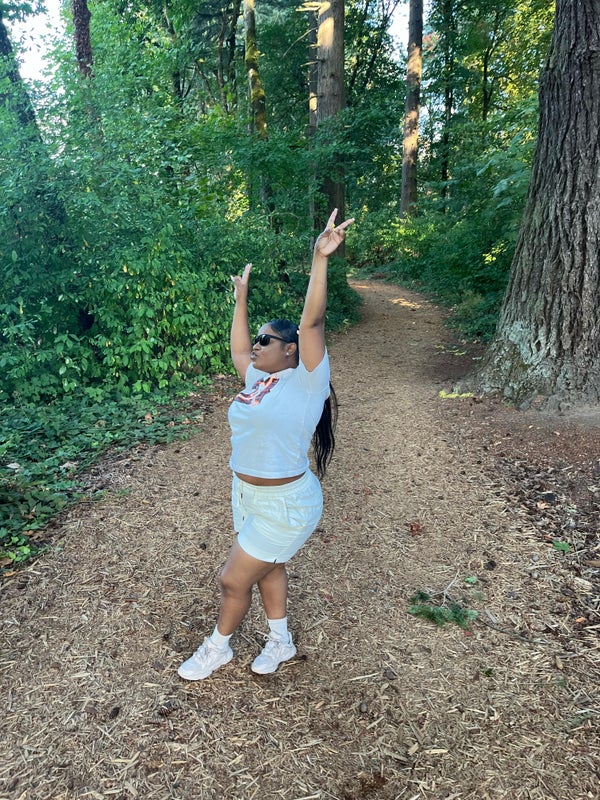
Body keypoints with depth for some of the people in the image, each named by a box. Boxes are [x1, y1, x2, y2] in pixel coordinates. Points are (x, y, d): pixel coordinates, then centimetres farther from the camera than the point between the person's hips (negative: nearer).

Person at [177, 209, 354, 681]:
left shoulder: (305, 381, -17)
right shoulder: (258, 379, 3)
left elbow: (312, 323, -28)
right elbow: (237, 349, 20)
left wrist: (320, 260, -35)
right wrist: (241, 298, 25)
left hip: (285, 505, -8)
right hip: (249, 497, 8)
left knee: (234, 579, 6)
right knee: (267, 568, 24)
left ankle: (219, 647, 34)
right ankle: (281, 641, 47)